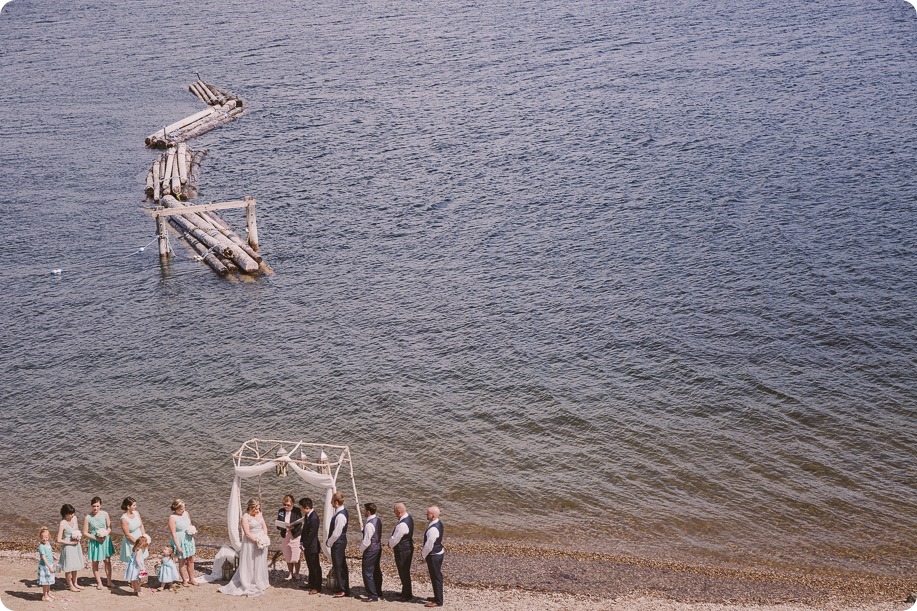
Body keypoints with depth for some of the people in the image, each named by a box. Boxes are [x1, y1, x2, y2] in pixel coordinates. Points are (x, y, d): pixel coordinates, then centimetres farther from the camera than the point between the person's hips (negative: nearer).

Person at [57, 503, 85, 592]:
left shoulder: (74, 519, -2)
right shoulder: (63, 524, -22)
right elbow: (59, 540, -22)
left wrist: (78, 536, -5)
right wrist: (71, 542, -18)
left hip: (76, 545, 6)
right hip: (68, 546, -6)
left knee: (75, 566, 19)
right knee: (69, 567, 5)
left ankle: (75, 583, 34)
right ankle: (70, 585, 21)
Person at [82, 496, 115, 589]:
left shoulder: (105, 514, -5)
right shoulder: (88, 517, -12)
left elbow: (109, 527, 3)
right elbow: (85, 533, -8)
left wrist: (105, 535, -17)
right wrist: (96, 538, -17)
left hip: (105, 540, 2)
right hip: (94, 542, -2)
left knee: (107, 561, 7)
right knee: (95, 563, 7)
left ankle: (109, 581, 18)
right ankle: (99, 582, 22)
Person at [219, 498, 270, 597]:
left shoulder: (259, 515, 8)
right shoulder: (245, 517, -12)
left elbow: (264, 526, 11)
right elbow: (247, 533, -17)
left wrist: (265, 537, -6)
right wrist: (257, 541, -20)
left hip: (261, 542, 7)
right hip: (251, 543, -7)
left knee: (260, 563, 14)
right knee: (249, 565, 0)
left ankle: (260, 583, 27)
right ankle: (248, 585, 7)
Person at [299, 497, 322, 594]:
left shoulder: (313, 518, -25)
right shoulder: (308, 515, 4)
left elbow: (311, 534, -23)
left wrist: (304, 545, -16)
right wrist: (301, 542, 6)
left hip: (312, 546, -9)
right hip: (307, 546, 9)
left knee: (315, 567, 2)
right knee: (310, 565, 21)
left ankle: (317, 587, 10)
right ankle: (312, 583, 36)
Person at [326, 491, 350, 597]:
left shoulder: (340, 516, -25)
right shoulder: (342, 511, 5)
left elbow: (336, 533, -23)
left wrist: (329, 542, -9)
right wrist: (329, 541, 11)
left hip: (337, 543, -10)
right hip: (340, 542, 10)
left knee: (338, 566, 0)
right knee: (342, 566, 17)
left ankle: (342, 590, 9)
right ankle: (345, 588, 26)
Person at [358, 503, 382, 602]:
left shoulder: (369, 524, -25)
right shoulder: (378, 520, 4)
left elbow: (366, 541, -23)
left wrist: (361, 549, -6)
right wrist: (364, 529, 9)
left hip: (370, 550, -10)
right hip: (378, 548, 10)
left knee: (368, 573, -1)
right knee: (376, 571, 21)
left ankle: (372, 596, 1)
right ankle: (378, 592, 34)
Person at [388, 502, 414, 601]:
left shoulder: (402, 525, -30)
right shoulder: (409, 517, 0)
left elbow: (395, 539, -22)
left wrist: (390, 544, -2)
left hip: (402, 550, -10)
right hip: (409, 547, 10)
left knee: (403, 573, 5)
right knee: (405, 571, 22)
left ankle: (407, 595, 18)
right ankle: (406, 592, 36)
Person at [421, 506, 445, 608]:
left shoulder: (433, 529, -29)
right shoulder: (438, 523, 3)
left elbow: (429, 545, -24)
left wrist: (423, 555, -7)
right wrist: (424, 552, 14)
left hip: (433, 556, -10)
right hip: (438, 553, 10)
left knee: (436, 577, 1)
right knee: (436, 577, 21)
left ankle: (438, 601, 11)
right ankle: (437, 597, 35)